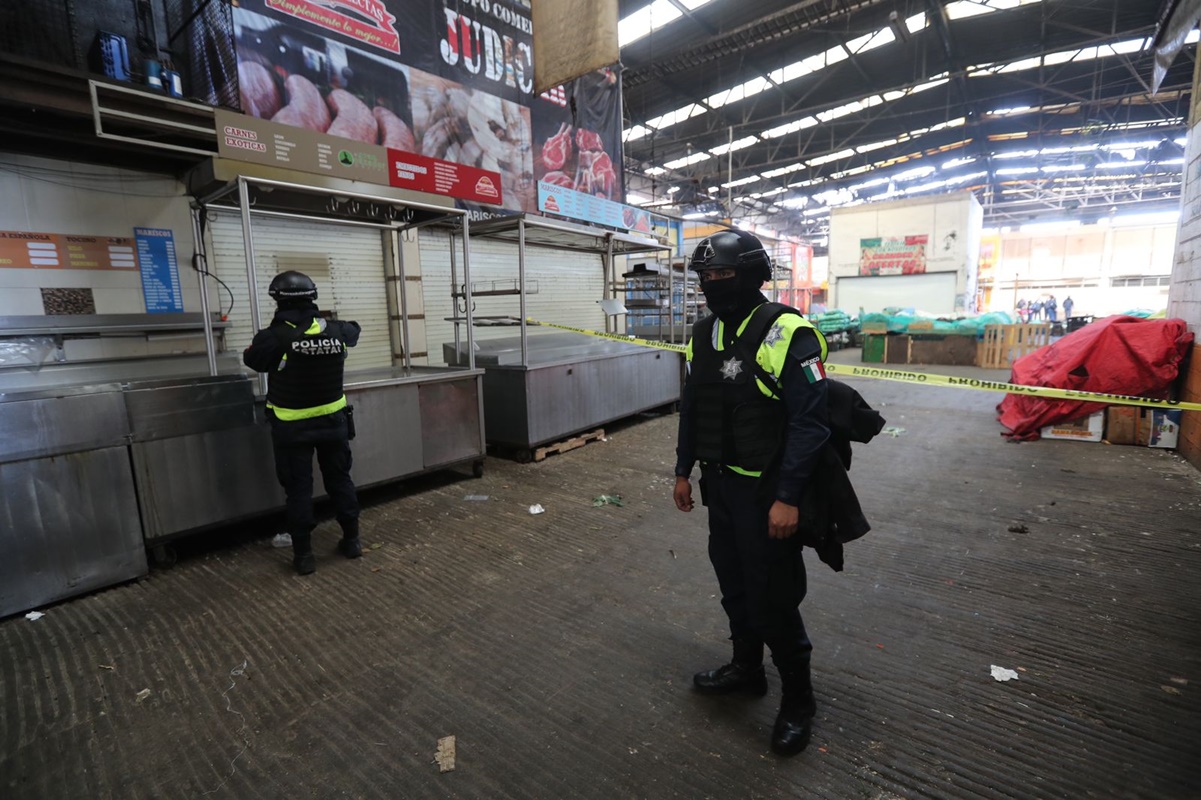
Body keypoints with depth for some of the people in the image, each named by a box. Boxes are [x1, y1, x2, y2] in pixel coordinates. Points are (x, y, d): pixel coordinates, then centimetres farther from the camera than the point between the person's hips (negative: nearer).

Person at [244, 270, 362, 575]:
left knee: (299, 488, 8)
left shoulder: (273, 337, -17)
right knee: (340, 479, 16)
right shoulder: (336, 331, -7)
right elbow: (354, 330, 17)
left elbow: (252, 360, 3)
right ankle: (351, 539, 27)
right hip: (333, 421, 3)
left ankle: (304, 553, 16)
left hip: (292, 427, -3)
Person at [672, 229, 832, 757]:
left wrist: (788, 498, -20)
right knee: (733, 584, 20)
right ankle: (746, 668, 43)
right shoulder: (705, 334, 6)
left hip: (767, 491, -7)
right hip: (720, 484, 7)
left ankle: (798, 701, 29)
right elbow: (691, 408, 12)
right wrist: (684, 471, 13)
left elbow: (810, 423, -19)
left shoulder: (787, 334, -17)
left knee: (773, 599, 4)